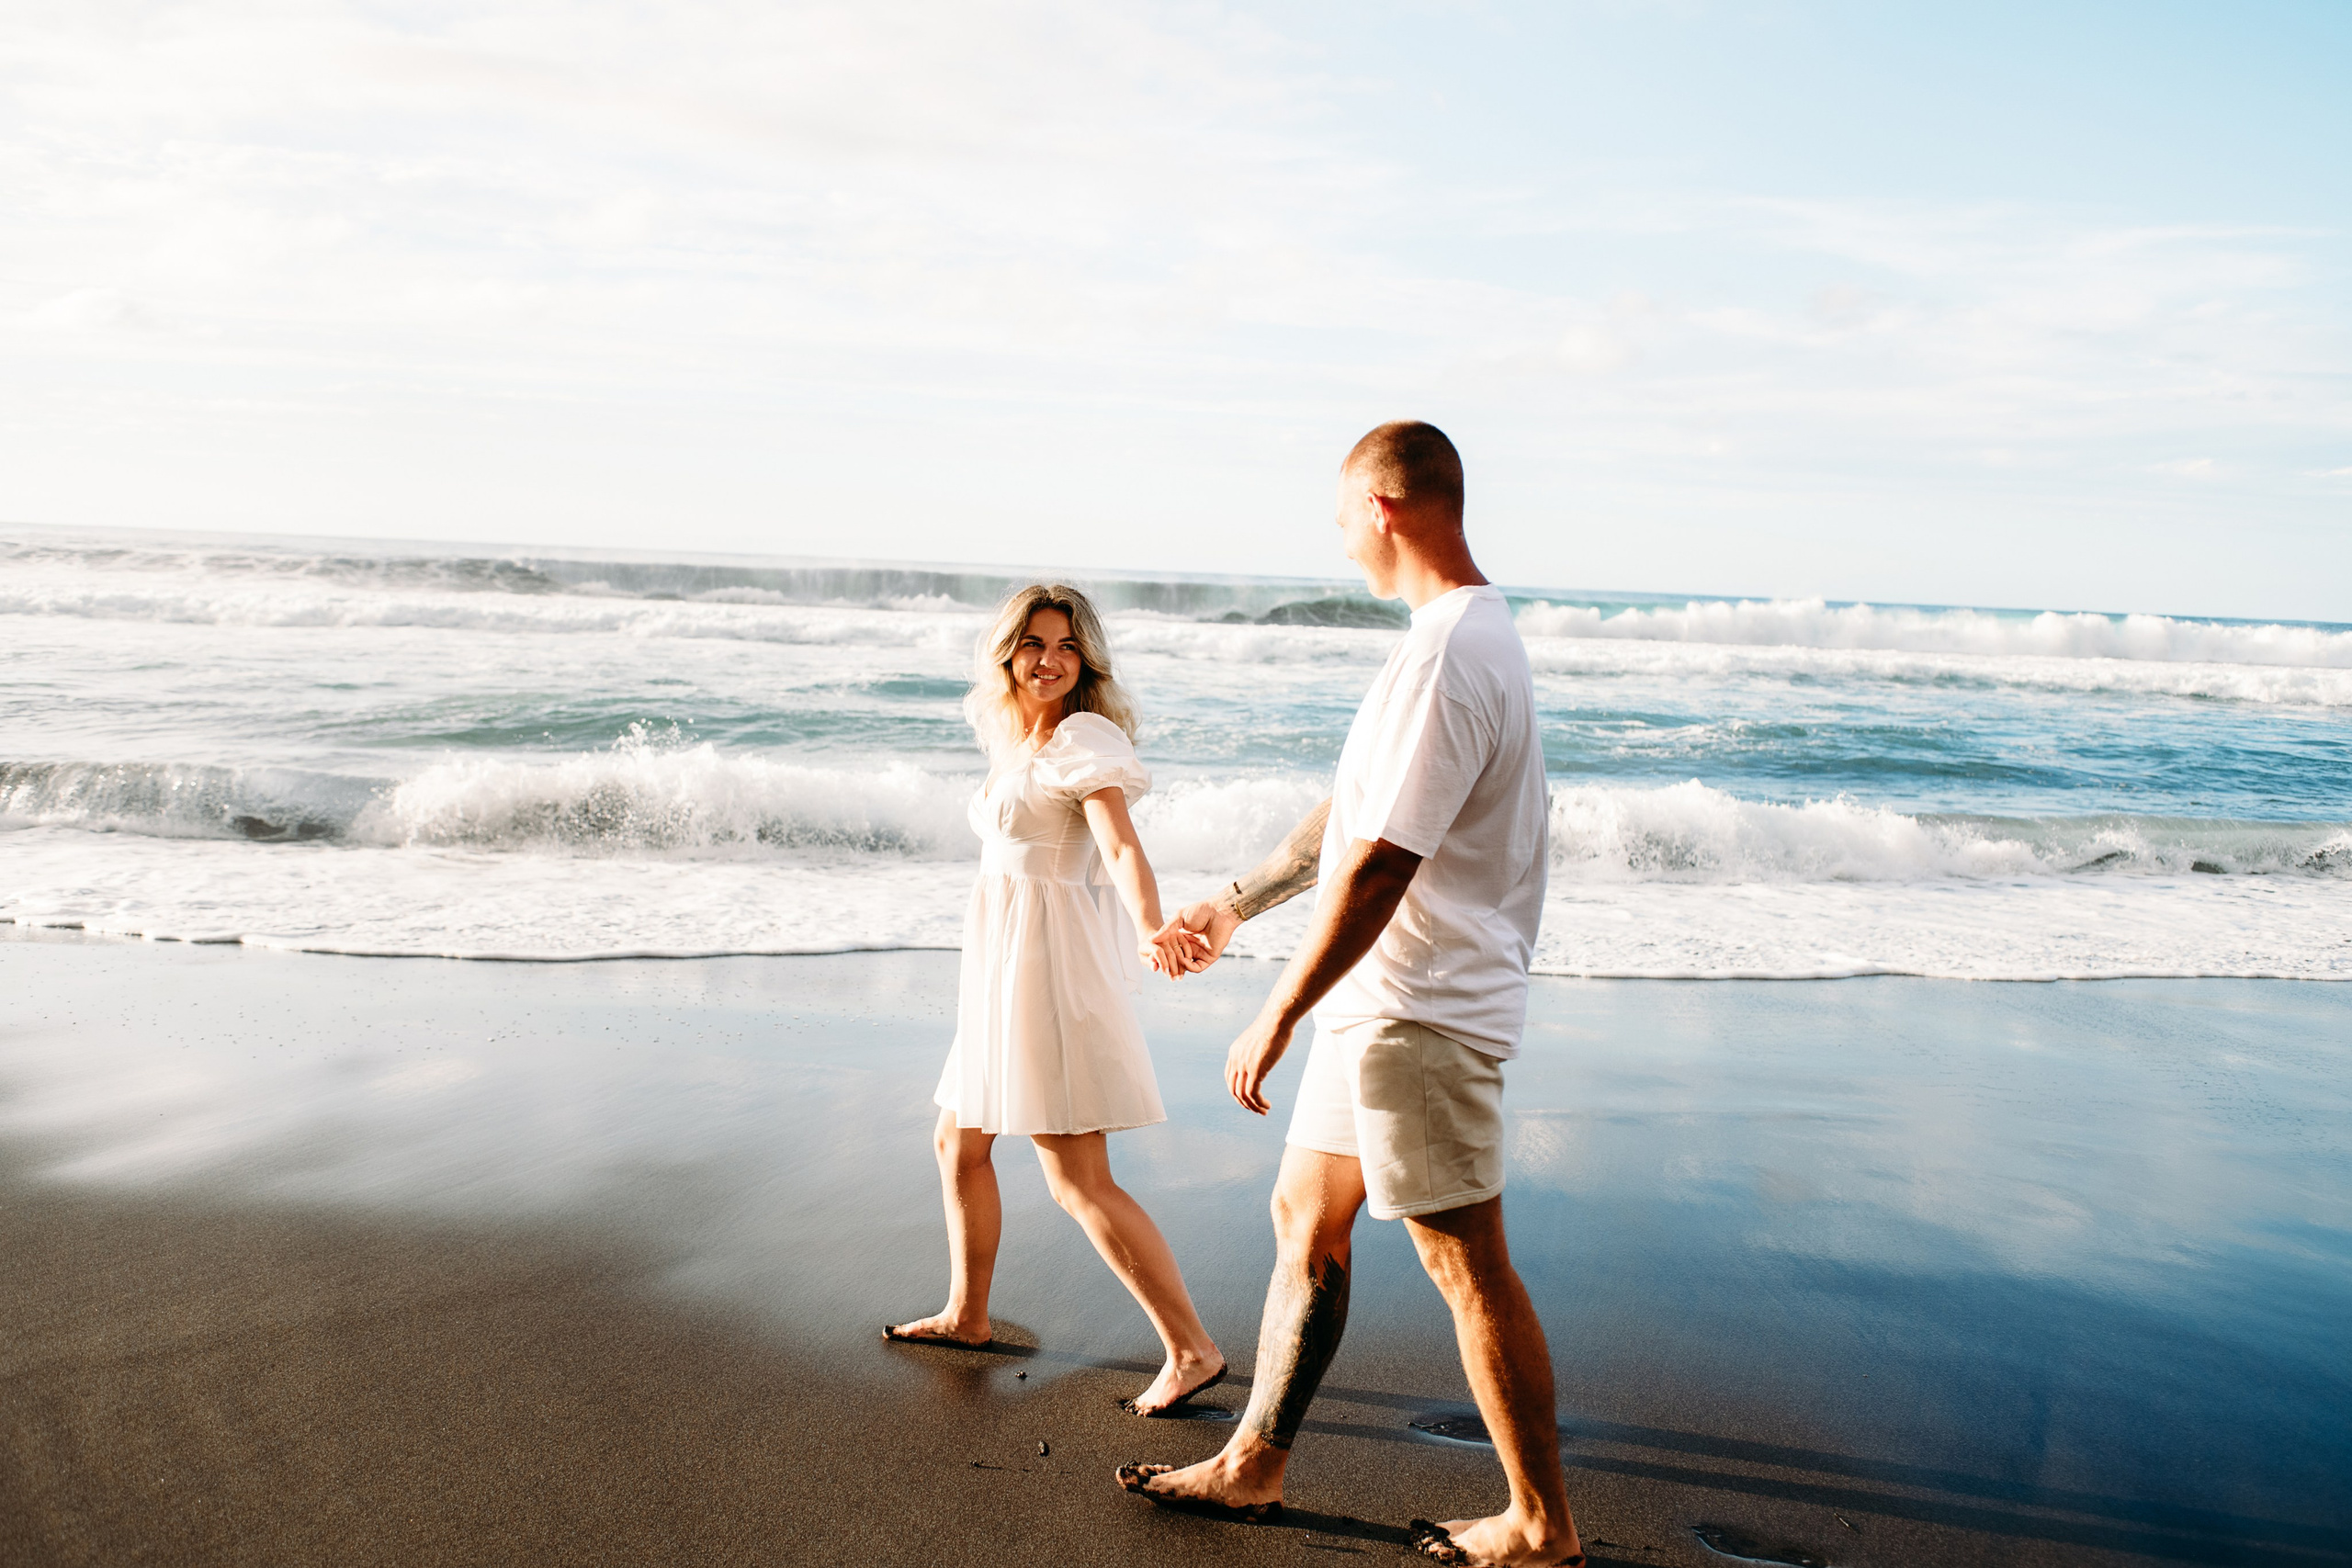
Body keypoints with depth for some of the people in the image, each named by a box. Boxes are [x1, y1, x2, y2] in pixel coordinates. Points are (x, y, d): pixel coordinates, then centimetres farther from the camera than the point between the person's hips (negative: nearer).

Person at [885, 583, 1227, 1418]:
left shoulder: (1084, 738, -13)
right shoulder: (1020, 744, 14)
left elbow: (1123, 850, -27)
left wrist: (1152, 930, -44)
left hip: (1053, 966, -9)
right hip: (1006, 967, 9)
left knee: (1079, 1180, -9)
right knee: (959, 1143, 19)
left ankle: (1192, 1349, -3)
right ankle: (967, 1315, 35)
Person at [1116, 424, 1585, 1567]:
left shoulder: (1445, 659, -22)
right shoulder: (1480, 634, 13)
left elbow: (1376, 867, -25)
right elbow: (1352, 809, 20)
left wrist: (1277, 1018, -19)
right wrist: (1237, 903, 27)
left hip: (1422, 1011, -10)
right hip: (1385, 1001, 10)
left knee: (1469, 1267, 1)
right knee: (1304, 1214, 17)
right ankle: (1254, 1464, 30)